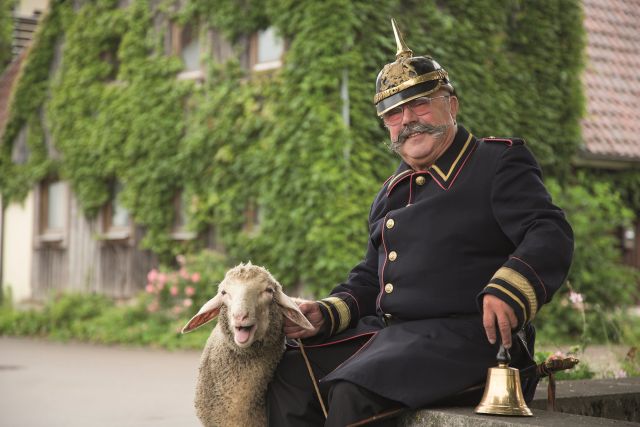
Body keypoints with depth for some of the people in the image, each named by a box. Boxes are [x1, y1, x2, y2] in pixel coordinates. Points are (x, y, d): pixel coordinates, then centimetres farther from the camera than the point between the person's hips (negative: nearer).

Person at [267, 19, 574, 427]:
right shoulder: (393, 191, 23)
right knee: (291, 377, -5)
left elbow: (551, 234, -14)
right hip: (385, 331, 8)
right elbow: (370, 279, 27)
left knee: (354, 391, -29)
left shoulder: (500, 162, 0)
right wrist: (324, 314, 7)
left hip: (467, 338, -8)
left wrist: (509, 291, -33)